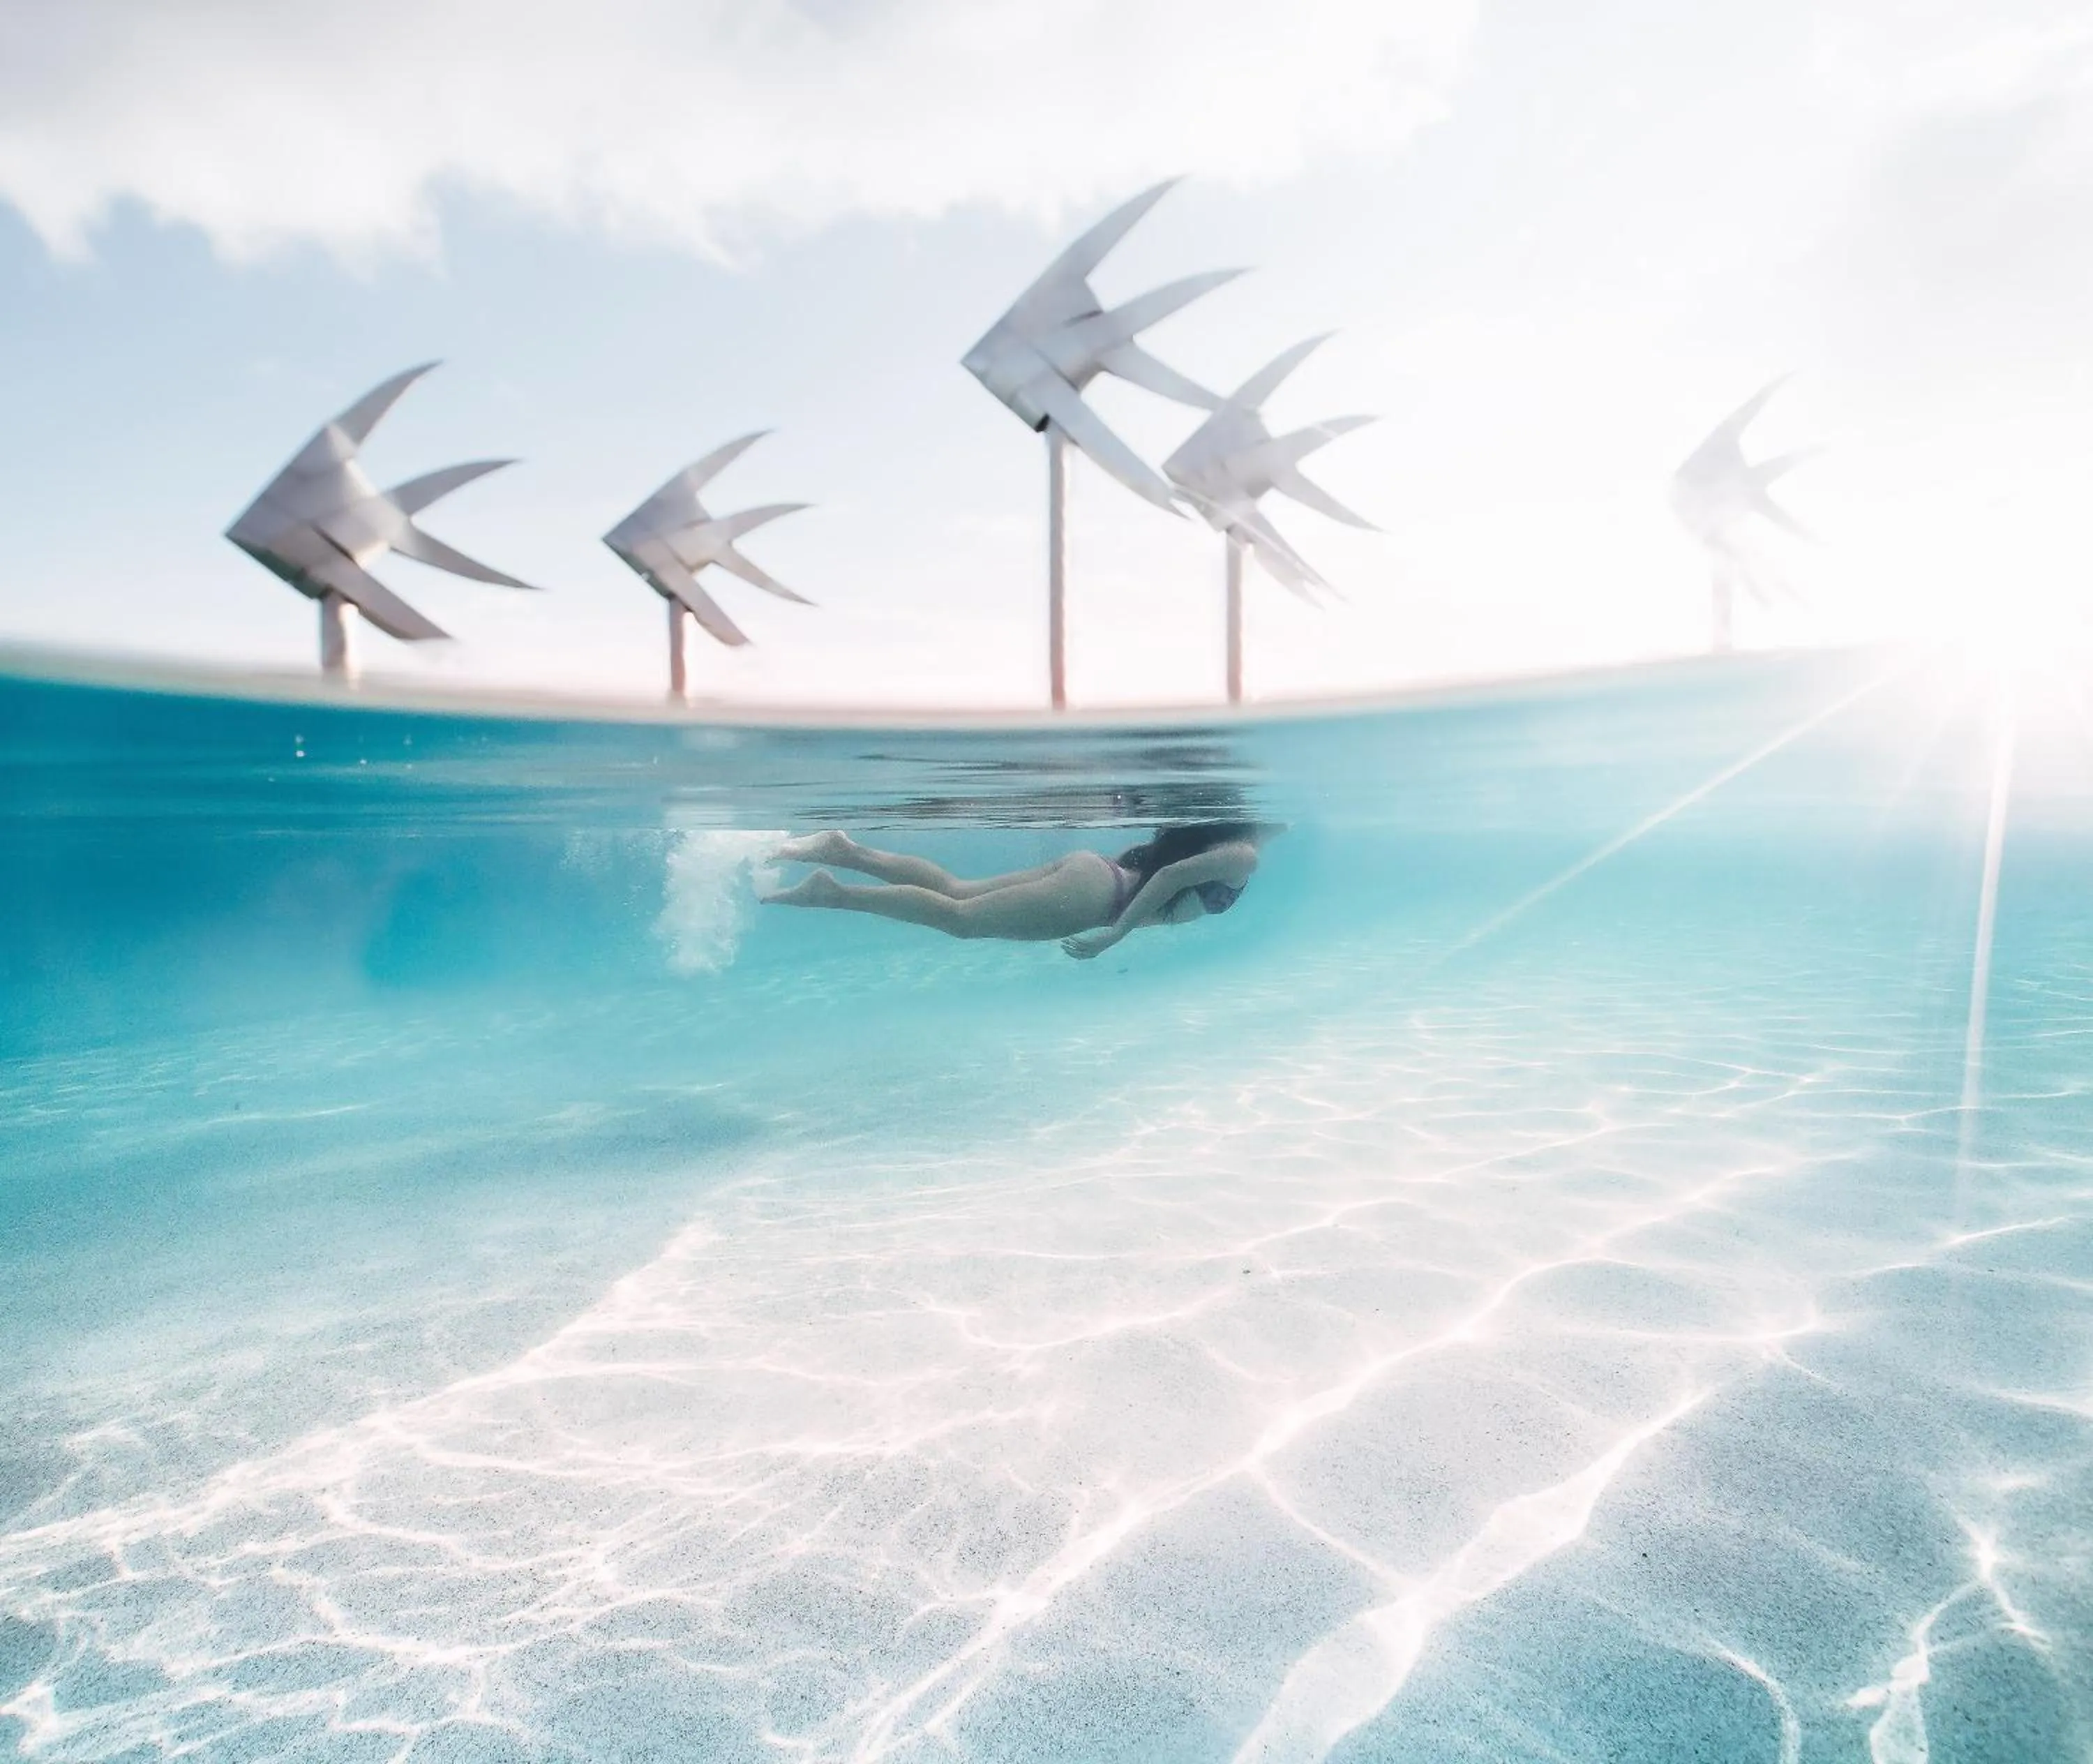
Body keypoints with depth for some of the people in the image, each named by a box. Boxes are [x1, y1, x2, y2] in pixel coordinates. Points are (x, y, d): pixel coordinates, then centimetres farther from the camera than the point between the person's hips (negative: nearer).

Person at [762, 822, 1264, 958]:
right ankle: (832, 893, -15)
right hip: (1092, 894, -8)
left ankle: (847, 851, 0)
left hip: (1090, 869, 8)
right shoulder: (1243, 857, -6)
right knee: (959, 918, -10)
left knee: (954, 890, 7)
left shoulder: (1209, 833, 21)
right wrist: (1113, 935, -20)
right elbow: (1172, 876, -19)